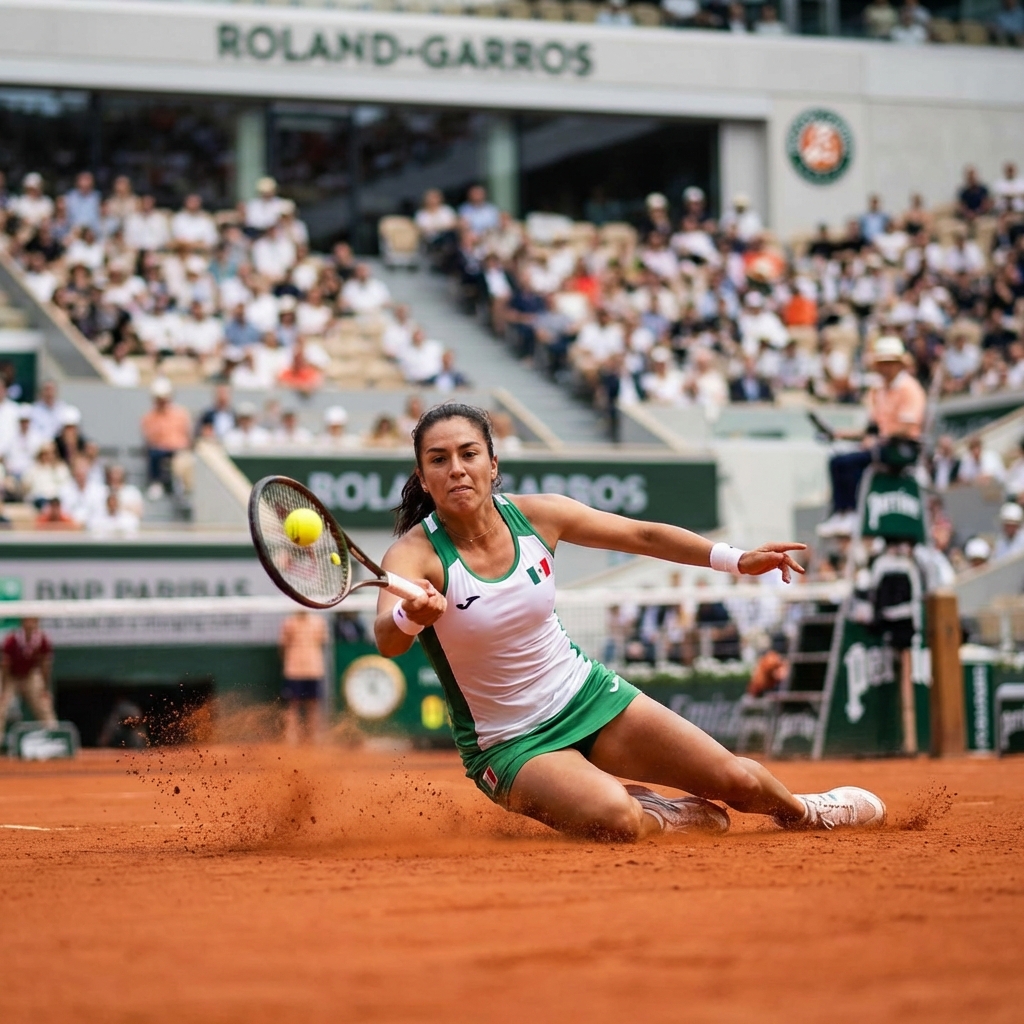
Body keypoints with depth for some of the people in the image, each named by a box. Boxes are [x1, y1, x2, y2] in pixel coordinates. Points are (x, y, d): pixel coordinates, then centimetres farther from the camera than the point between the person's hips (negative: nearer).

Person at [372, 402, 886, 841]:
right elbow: (386, 639, -41)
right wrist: (409, 617, -64)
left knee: (741, 782, -1)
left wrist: (736, 558, -1)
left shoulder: (535, 514, -9)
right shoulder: (414, 554, -22)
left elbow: (642, 535, 5)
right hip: (509, 742, -4)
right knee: (616, 818, -32)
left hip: (589, 695, 4)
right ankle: (672, 816, 3)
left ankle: (804, 812, 34)